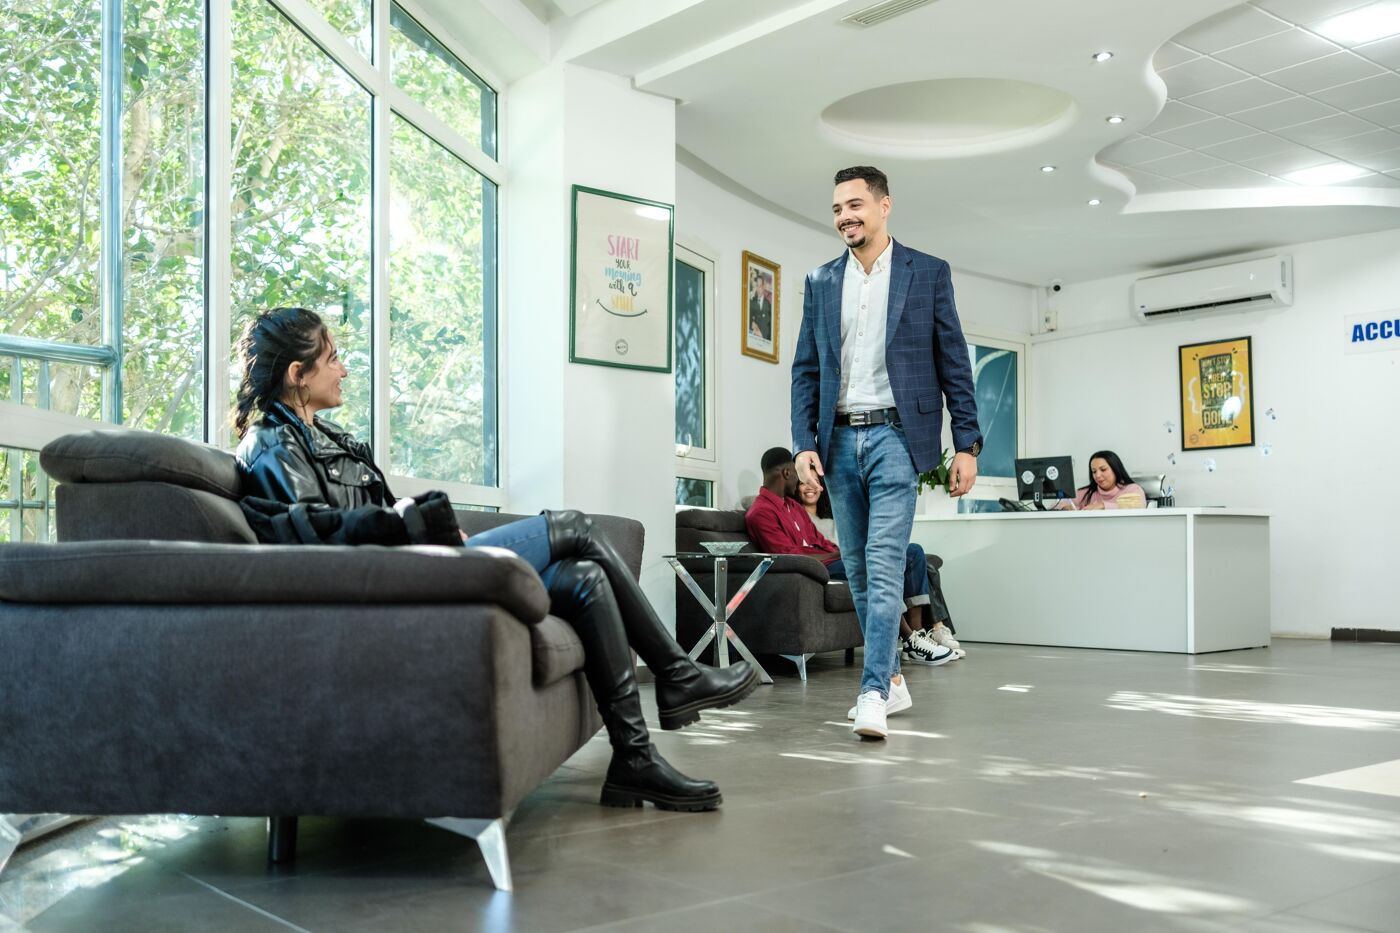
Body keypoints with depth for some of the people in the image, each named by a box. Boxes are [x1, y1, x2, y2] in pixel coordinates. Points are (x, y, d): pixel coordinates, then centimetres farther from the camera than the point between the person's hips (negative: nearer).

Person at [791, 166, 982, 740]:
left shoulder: (927, 273, 4)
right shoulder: (820, 282, 12)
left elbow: (954, 364, 3)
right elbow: (805, 370, 10)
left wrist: (968, 444, -2)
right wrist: (805, 444, -1)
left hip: (895, 437, -4)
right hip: (839, 440, 4)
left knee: (884, 566, -13)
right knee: (858, 570, 9)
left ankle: (873, 694, -13)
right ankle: (892, 679, 21)